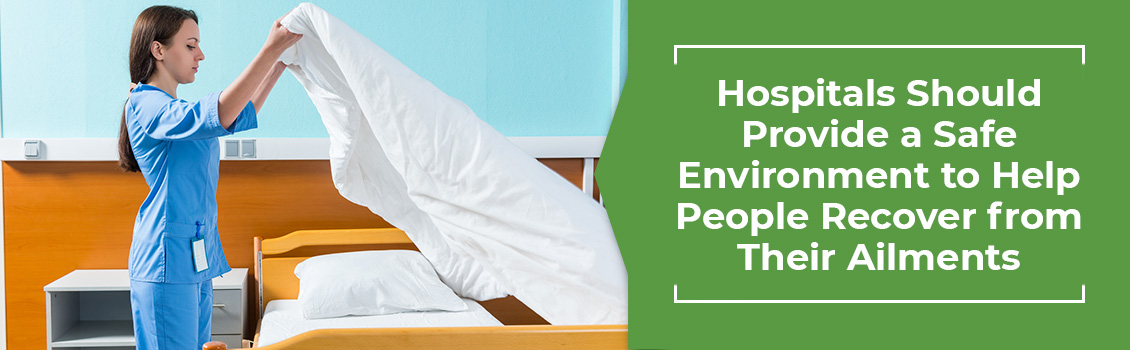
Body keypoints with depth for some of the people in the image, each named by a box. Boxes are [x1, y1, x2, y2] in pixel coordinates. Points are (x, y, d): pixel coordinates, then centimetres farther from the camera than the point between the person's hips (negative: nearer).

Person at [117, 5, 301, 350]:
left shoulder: (175, 109, 18)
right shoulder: (146, 105, -12)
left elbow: (242, 114, 29)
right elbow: (219, 115, -29)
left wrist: (279, 66, 19)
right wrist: (270, 50, -30)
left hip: (197, 254, 10)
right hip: (168, 260, -10)